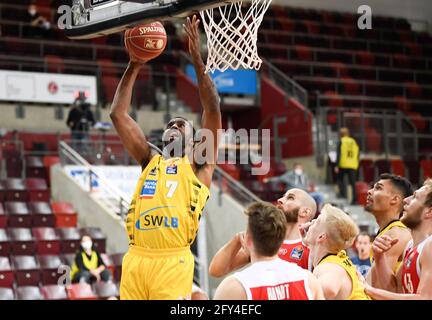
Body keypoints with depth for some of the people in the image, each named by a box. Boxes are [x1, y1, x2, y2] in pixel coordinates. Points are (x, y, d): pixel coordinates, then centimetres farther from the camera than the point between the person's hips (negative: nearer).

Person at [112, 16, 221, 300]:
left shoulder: (197, 165, 13)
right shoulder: (150, 160, 23)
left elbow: (213, 110, 2)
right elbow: (118, 114, 19)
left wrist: (197, 60, -1)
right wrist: (134, 67, 14)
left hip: (173, 261, -4)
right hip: (135, 259, 4)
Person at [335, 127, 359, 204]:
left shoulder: (341, 142, -2)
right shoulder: (354, 142, 12)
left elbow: (338, 154, -8)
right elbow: (358, 155, 15)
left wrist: (336, 166, -8)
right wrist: (356, 164, 23)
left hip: (343, 165, -4)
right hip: (353, 166, 4)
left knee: (340, 178, 16)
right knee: (353, 183, 5)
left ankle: (343, 193, -2)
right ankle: (354, 199, 1)